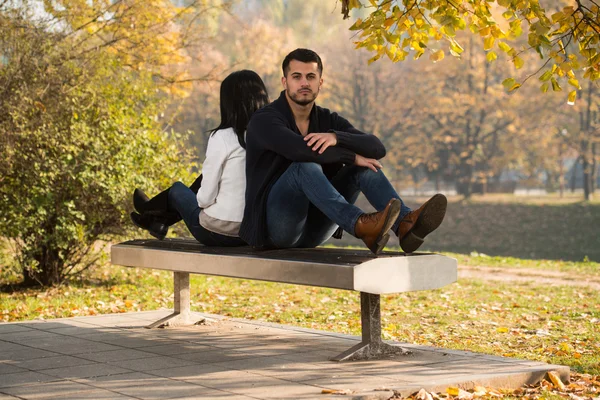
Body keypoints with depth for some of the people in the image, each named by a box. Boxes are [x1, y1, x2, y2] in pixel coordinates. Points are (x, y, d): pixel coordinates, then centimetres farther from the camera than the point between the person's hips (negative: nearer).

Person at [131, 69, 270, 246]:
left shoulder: (222, 137, -17)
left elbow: (206, 197, -15)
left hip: (218, 232, -5)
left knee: (177, 189, 24)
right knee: (203, 180, 27)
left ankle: (148, 210, 55)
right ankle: (157, 221, 45)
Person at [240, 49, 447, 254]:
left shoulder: (328, 120, 9)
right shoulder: (264, 120, -8)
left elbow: (377, 148, -8)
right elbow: (298, 149, -30)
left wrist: (335, 137, -27)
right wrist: (352, 157, -20)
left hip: (312, 228, 6)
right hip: (272, 223, -6)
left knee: (365, 165, -10)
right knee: (306, 167, -32)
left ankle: (405, 223, -37)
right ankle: (362, 225, -56)